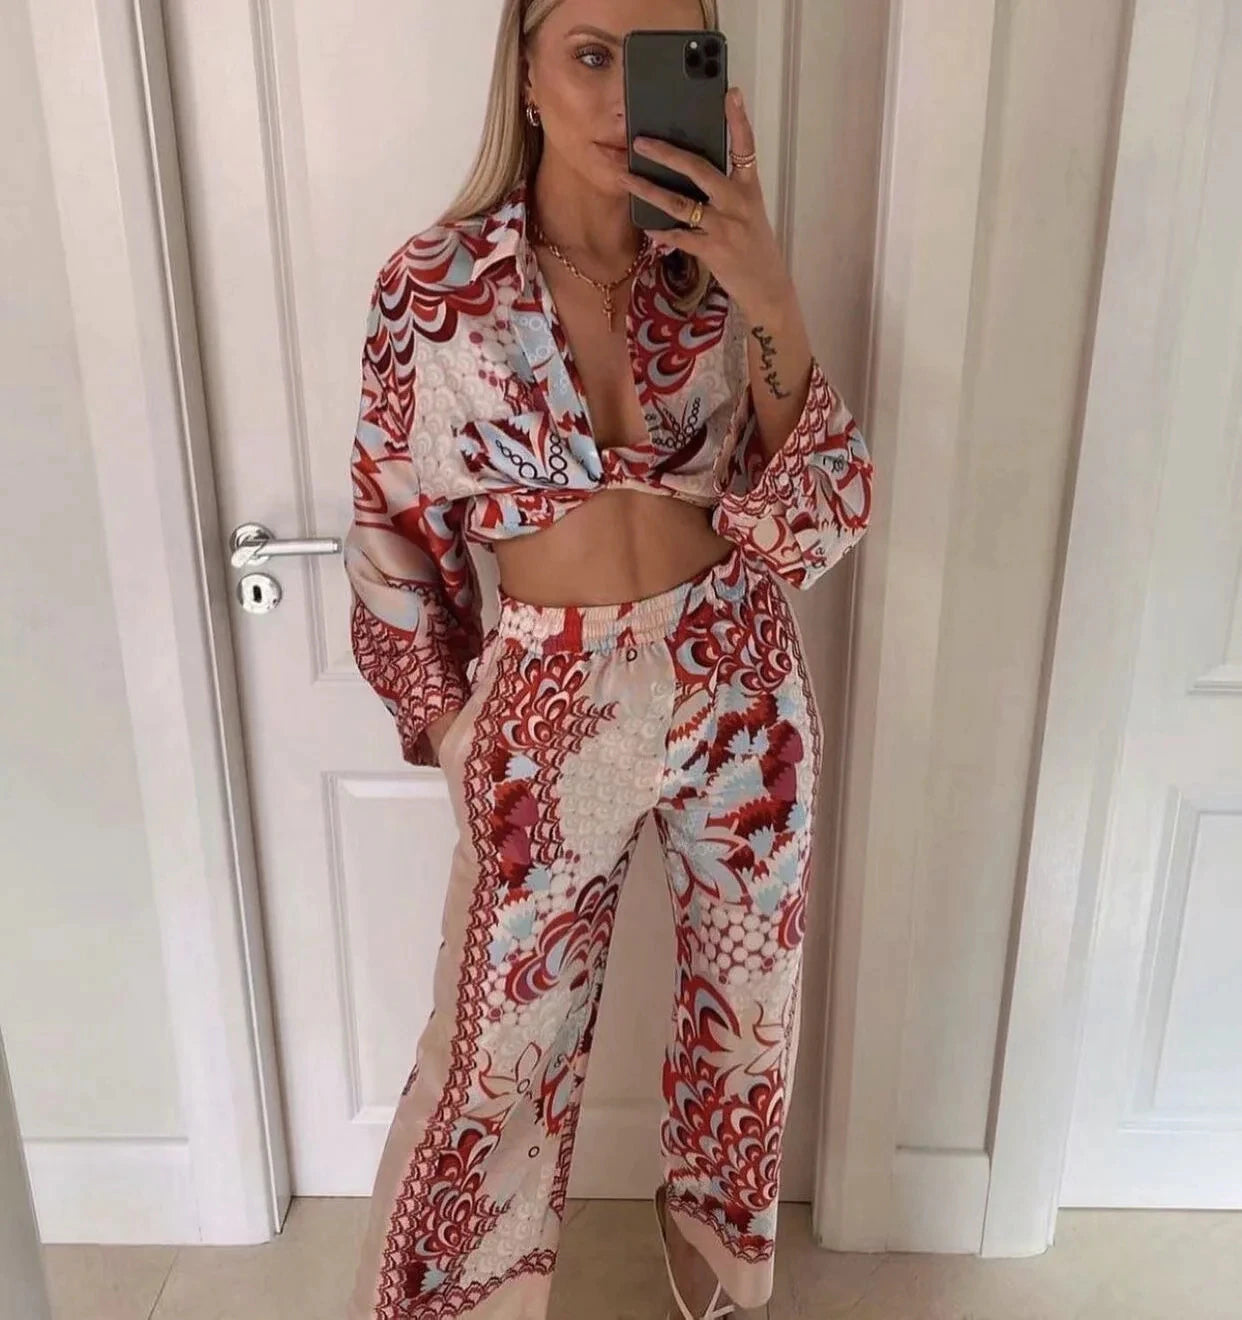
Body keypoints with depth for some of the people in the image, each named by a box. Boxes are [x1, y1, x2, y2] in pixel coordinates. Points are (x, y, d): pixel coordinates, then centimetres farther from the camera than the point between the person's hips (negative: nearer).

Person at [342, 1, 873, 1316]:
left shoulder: (715, 273, -3)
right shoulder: (435, 285, -8)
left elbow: (823, 516, -10)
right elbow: (394, 534, 1)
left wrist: (771, 305, -21)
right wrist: (450, 728, 2)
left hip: (743, 689, 3)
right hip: (551, 712, -2)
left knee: (746, 1011, 19)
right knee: (500, 1054, 10)